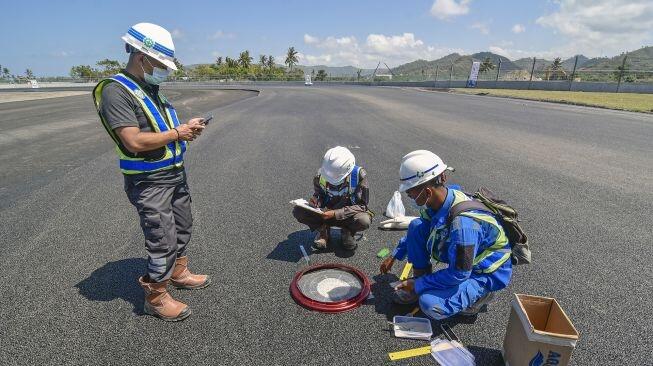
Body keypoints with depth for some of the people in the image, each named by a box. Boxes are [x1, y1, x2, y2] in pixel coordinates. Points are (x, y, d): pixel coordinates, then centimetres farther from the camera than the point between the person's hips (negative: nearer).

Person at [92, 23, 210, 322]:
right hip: (149, 182, -9)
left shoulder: (149, 87, 11)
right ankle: (155, 297, 18)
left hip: (175, 173, 9)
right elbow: (135, 141, -27)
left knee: (182, 228, 21)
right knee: (163, 241, -2)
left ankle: (178, 273, 42)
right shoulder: (116, 91, -18)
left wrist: (186, 128, 2)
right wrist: (177, 133, -18)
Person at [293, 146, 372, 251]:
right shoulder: (321, 174, -13)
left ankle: (347, 231, -1)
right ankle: (323, 230, 2)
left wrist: (335, 214, -29)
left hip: (348, 214, -1)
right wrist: (315, 201, -24)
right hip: (326, 212, 2)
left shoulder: (359, 175, -21)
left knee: (364, 221, -36)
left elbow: (362, 205, -19)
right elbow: (319, 195, 3)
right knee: (298, 211, -22)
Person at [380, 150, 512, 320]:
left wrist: (418, 285, -19)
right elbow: (418, 232, 8)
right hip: (458, 257, 8)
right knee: (415, 226, -8)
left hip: (487, 272, -7)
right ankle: (422, 282, 6)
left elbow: (459, 274, -29)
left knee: (430, 304, -25)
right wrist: (394, 256, 9)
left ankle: (481, 294, 2)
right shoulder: (436, 201, -13)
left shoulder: (463, 222, -39)